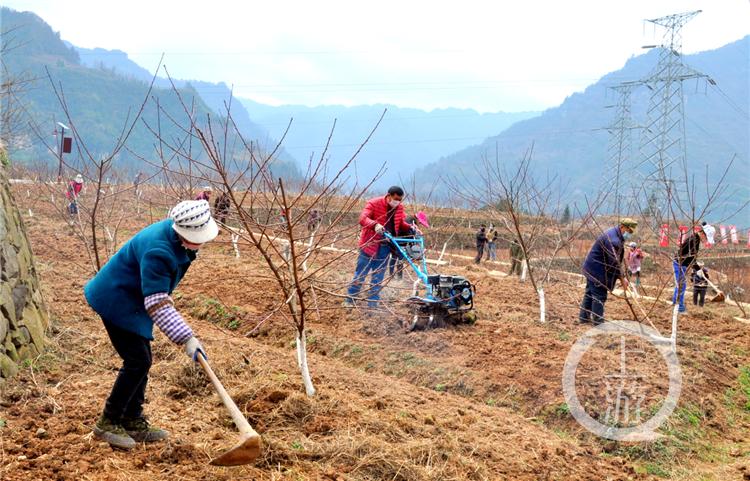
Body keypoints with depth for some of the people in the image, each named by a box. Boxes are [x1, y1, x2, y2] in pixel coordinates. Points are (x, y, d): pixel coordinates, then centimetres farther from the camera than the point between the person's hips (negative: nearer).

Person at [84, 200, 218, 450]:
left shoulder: (176, 234, -5)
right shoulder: (157, 251, -34)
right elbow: (158, 305, -36)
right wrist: (187, 339, -40)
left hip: (132, 300, 10)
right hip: (115, 301, -10)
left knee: (141, 360, 12)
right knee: (138, 361, -11)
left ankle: (133, 423, 22)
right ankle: (108, 423, 2)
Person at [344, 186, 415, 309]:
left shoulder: (399, 208, 3)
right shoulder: (374, 203, -14)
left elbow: (402, 223, 16)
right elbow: (362, 218, -24)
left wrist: (410, 228, -5)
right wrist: (375, 225, -43)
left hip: (385, 247, 5)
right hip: (370, 245, -5)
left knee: (378, 278, 11)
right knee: (360, 274, 2)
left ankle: (372, 304, 19)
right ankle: (349, 299, 14)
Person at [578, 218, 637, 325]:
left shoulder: (614, 234, 9)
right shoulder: (613, 240, -25)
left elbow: (617, 260, 16)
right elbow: (614, 262, -24)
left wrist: (620, 276, 15)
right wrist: (622, 278, -16)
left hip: (591, 268, 11)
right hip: (596, 270, -11)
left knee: (590, 293, 18)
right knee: (600, 296, -6)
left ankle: (584, 317, 27)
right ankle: (598, 321, 0)